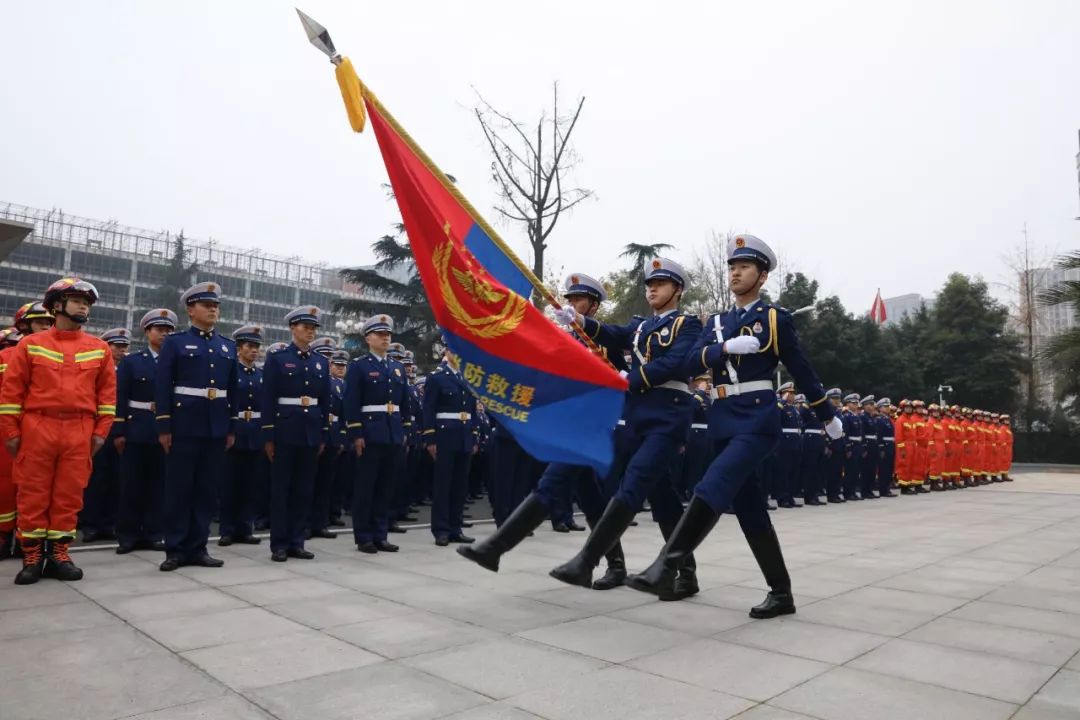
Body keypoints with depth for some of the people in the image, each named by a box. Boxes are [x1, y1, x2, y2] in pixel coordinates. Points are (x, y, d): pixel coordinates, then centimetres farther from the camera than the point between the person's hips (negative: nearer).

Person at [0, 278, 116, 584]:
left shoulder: (99, 348, 8)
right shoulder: (30, 344, 4)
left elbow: (107, 391, 7)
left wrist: (101, 430, 1)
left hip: (80, 432, 1)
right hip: (36, 429, -1)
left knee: (69, 495, 4)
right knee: (32, 495, 4)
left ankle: (58, 554, 14)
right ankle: (32, 558, 13)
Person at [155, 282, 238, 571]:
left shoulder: (228, 347, 14)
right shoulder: (175, 342, 2)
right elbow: (162, 386, -4)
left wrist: (231, 428, 9)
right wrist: (164, 427, -10)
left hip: (216, 428, 4)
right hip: (184, 425, -4)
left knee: (207, 490, 7)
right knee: (179, 489, 2)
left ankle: (197, 548, 15)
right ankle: (175, 549, 11)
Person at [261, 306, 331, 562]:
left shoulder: (321, 362, 11)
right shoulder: (277, 358, -2)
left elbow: (325, 401, 12)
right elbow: (268, 399, -6)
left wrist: (324, 436, 7)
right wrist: (268, 436, -11)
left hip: (311, 432, 4)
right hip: (285, 430, -4)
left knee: (304, 489, 8)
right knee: (281, 488, 2)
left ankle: (296, 542, 16)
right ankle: (279, 544, 10)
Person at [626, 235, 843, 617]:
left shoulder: (776, 318, 5)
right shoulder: (716, 321, 18)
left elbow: (802, 370, 10)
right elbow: (693, 362, 3)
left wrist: (827, 416, 17)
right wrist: (727, 347, -15)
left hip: (758, 419, -6)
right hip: (724, 421, 6)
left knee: (712, 488, -23)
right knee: (749, 509, 8)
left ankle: (665, 569, -29)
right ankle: (781, 594, 19)